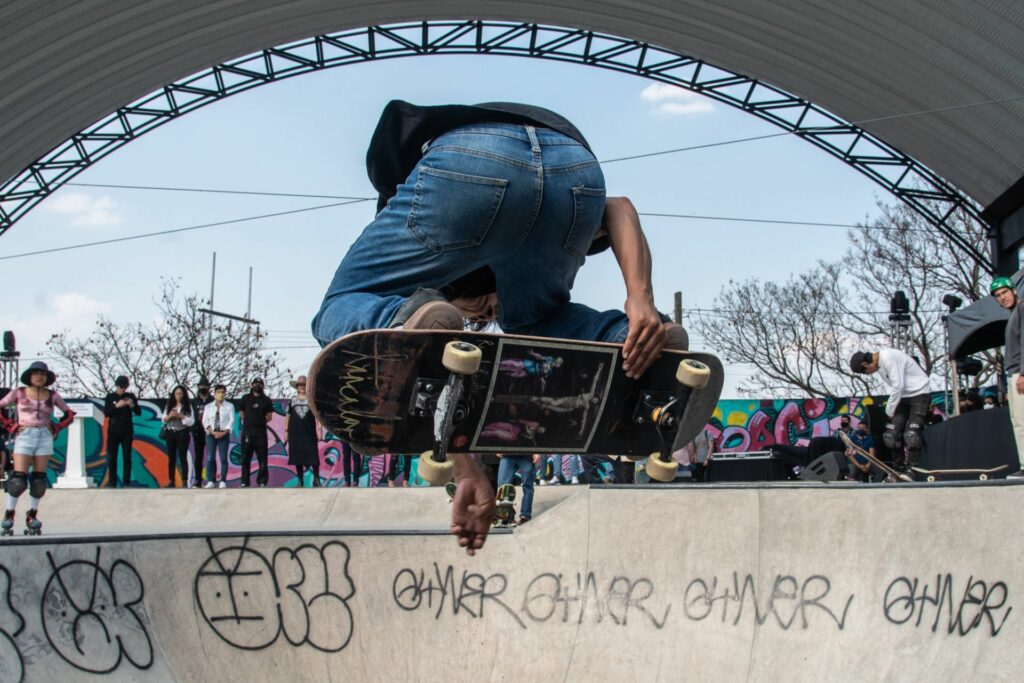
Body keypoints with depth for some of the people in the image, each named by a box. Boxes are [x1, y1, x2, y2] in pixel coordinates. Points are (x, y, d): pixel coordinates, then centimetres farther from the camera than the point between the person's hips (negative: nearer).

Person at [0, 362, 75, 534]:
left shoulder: (52, 396, 7)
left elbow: (69, 414, 16)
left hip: (45, 437, 2)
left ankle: (32, 516, 11)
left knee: (39, 480, 2)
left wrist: (55, 428, 4)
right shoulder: (19, 393, 3)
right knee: (19, 479, -10)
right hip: (24, 436, -2)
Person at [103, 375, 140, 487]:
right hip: (113, 431, 0)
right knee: (112, 457, 0)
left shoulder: (130, 396, 5)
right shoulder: (110, 397, 4)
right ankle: (112, 482, 4)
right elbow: (106, 413, -4)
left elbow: (139, 412, 2)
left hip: (127, 431, 0)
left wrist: (132, 405, -17)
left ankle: (126, 482, 0)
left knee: (127, 457, -1)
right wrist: (117, 406, -18)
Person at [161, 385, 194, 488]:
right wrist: (169, 416, -10)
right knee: (171, 458, 4)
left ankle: (184, 481, -4)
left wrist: (180, 416, -15)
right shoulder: (169, 405, 10)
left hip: (182, 434, -3)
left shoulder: (188, 406, 2)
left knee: (183, 457, -5)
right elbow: (163, 419, 10)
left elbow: (191, 421, -5)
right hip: (170, 433, 3)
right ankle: (171, 480, 7)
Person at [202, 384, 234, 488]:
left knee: (223, 458, -5)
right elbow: (205, 421, 4)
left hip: (224, 434, -2)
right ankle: (210, 481, 1)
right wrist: (212, 432, -11)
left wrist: (224, 433, -13)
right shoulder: (208, 407, 11)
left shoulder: (229, 406, 6)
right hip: (211, 434, 2)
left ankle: (223, 482, -2)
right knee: (210, 458, -3)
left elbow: (231, 420, -1)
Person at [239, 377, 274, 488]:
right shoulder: (245, 398, 10)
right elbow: (242, 414, 12)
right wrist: (249, 422, 4)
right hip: (247, 431, 1)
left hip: (261, 432, 0)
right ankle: (245, 482, 6)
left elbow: (269, 416, 9)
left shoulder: (266, 400, 8)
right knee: (245, 458, 2)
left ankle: (262, 481, 2)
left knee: (262, 458, -2)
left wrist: (260, 422, 2)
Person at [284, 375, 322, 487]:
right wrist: (286, 431, 7)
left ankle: (316, 478, 1)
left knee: (313, 456, -8)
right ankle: (300, 481, 10)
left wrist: (319, 430, -6)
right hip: (295, 433, 2)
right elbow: (288, 416, 12)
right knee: (297, 457, 3)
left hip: (309, 433, -2)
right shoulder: (292, 401, 11)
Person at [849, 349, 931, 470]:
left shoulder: (889, 358, -22)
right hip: (903, 396, 9)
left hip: (919, 394, -9)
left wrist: (890, 410, -11)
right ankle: (898, 468, 13)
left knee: (912, 435, -18)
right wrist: (890, 409, 0)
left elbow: (898, 386, -22)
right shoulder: (880, 364, 8)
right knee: (892, 435, 3)